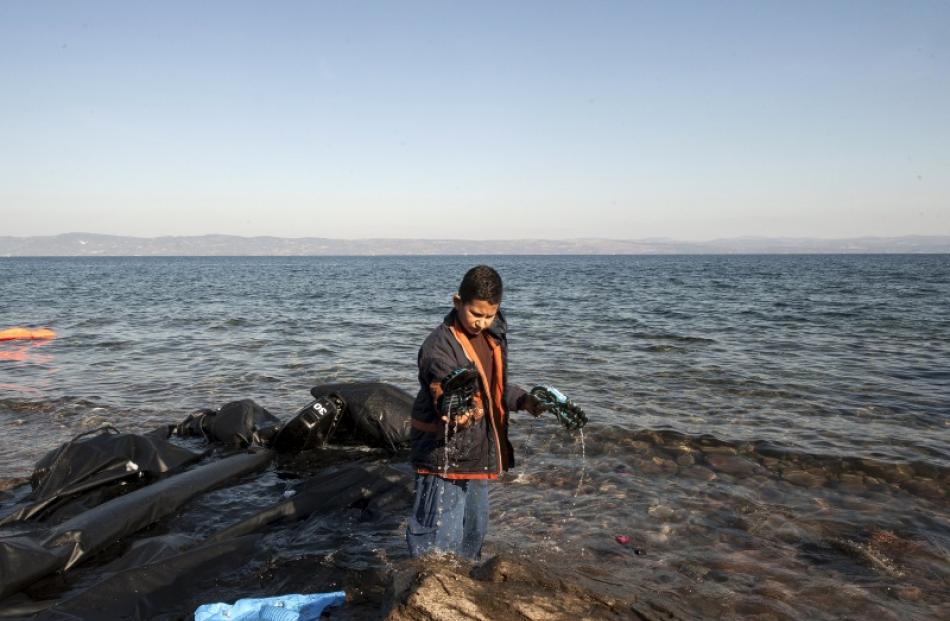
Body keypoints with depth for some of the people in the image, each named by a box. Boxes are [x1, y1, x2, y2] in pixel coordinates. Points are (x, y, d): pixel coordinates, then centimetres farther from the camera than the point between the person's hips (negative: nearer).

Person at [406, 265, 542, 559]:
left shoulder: (493, 335, 4)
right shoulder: (439, 345, -22)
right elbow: (446, 399, -32)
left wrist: (524, 400, 9)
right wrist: (458, 413, -53)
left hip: (478, 453, 8)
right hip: (443, 455, -8)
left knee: (474, 530, 24)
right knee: (440, 538, -5)